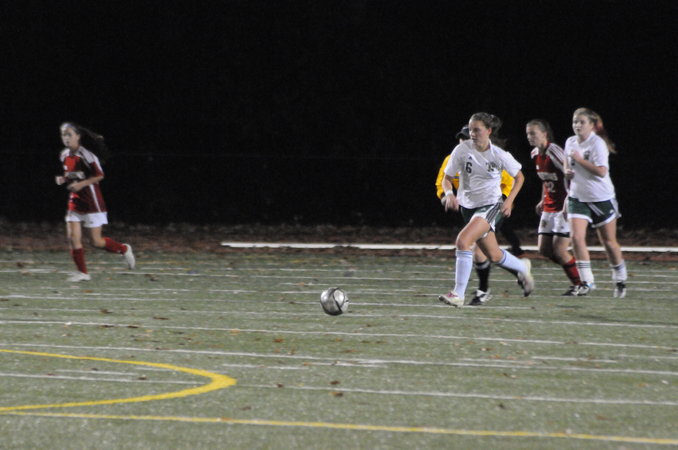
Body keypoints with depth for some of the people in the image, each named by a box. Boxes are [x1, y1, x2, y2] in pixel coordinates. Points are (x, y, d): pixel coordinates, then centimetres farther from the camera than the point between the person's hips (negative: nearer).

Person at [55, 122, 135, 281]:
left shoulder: (85, 155, -17)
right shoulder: (64, 156, 6)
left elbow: (99, 175, -13)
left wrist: (82, 184, -22)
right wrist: (63, 179, 0)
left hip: (92, 202, -7)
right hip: (75, 201, 7)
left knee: (97, 242, -1)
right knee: (73, 238, -5)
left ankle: (124, 249, 24)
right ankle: (83, 272, 4)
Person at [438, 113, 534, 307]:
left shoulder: (500, 155, -12)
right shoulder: (462, 150, -8)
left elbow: (519, 177, 4)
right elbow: (447, 178, 0)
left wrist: (509, 200, -8)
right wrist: (449, 194, -21)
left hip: (491, 205, -4)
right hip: (468, 206, 4)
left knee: (463, 241, -26)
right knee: (494, 256, 12)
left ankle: (458, 294, -21)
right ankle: (522, 267, 46)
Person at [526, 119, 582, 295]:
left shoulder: (554, 152, -18)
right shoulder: (535, 154, 8)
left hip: (564, 208, -9)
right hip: (549, 207, 9)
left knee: (559, 250, -12)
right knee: (544, 249, 4)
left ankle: (578, 284, 5)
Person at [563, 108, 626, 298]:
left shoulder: (597, 143, -14)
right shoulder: (570, 142, 5)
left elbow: (601, 171, -23)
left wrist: (580, 160, -21)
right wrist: (567, 171, 2)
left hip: (601, 198, -5)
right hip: (578, 197, 5)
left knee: (608, 241, 6)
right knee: (576, 237, -14)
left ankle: (620, 280, 24)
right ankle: (587, 281, -9)